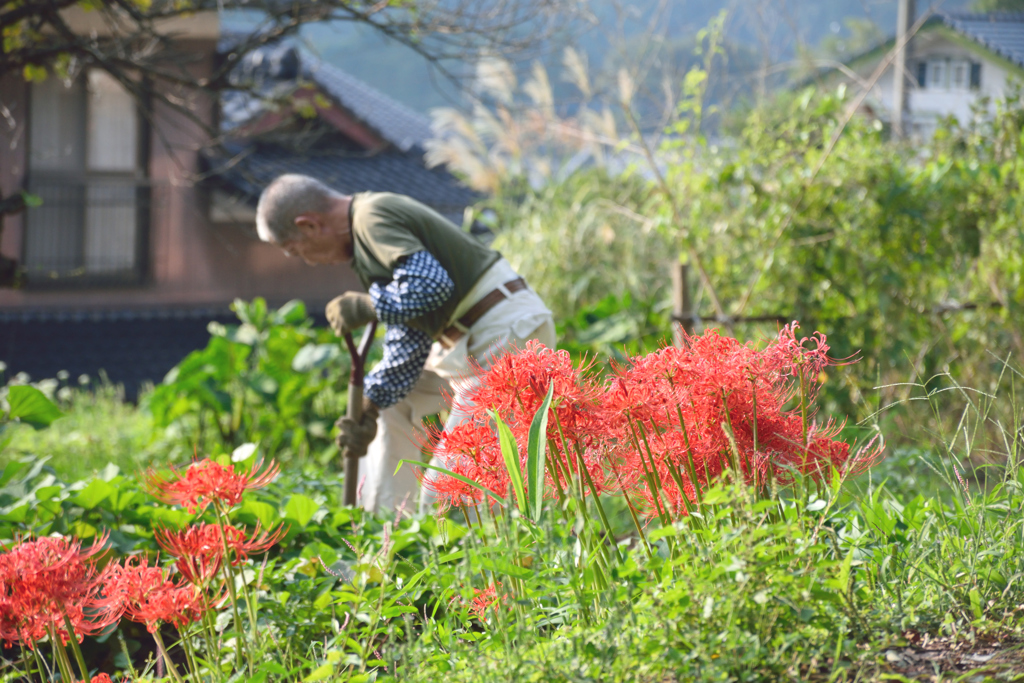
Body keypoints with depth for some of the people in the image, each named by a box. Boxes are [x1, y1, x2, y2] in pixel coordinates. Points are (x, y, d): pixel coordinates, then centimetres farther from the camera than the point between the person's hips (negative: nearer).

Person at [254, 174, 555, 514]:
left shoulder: (373, 218, -13)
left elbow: (431, 286, -27)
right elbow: (409, 340, 17)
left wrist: (364, 306, -12)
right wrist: (368, 409, 12)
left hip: (507, 333, -11)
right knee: (393, 397, 24)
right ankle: (380, 520, 27)